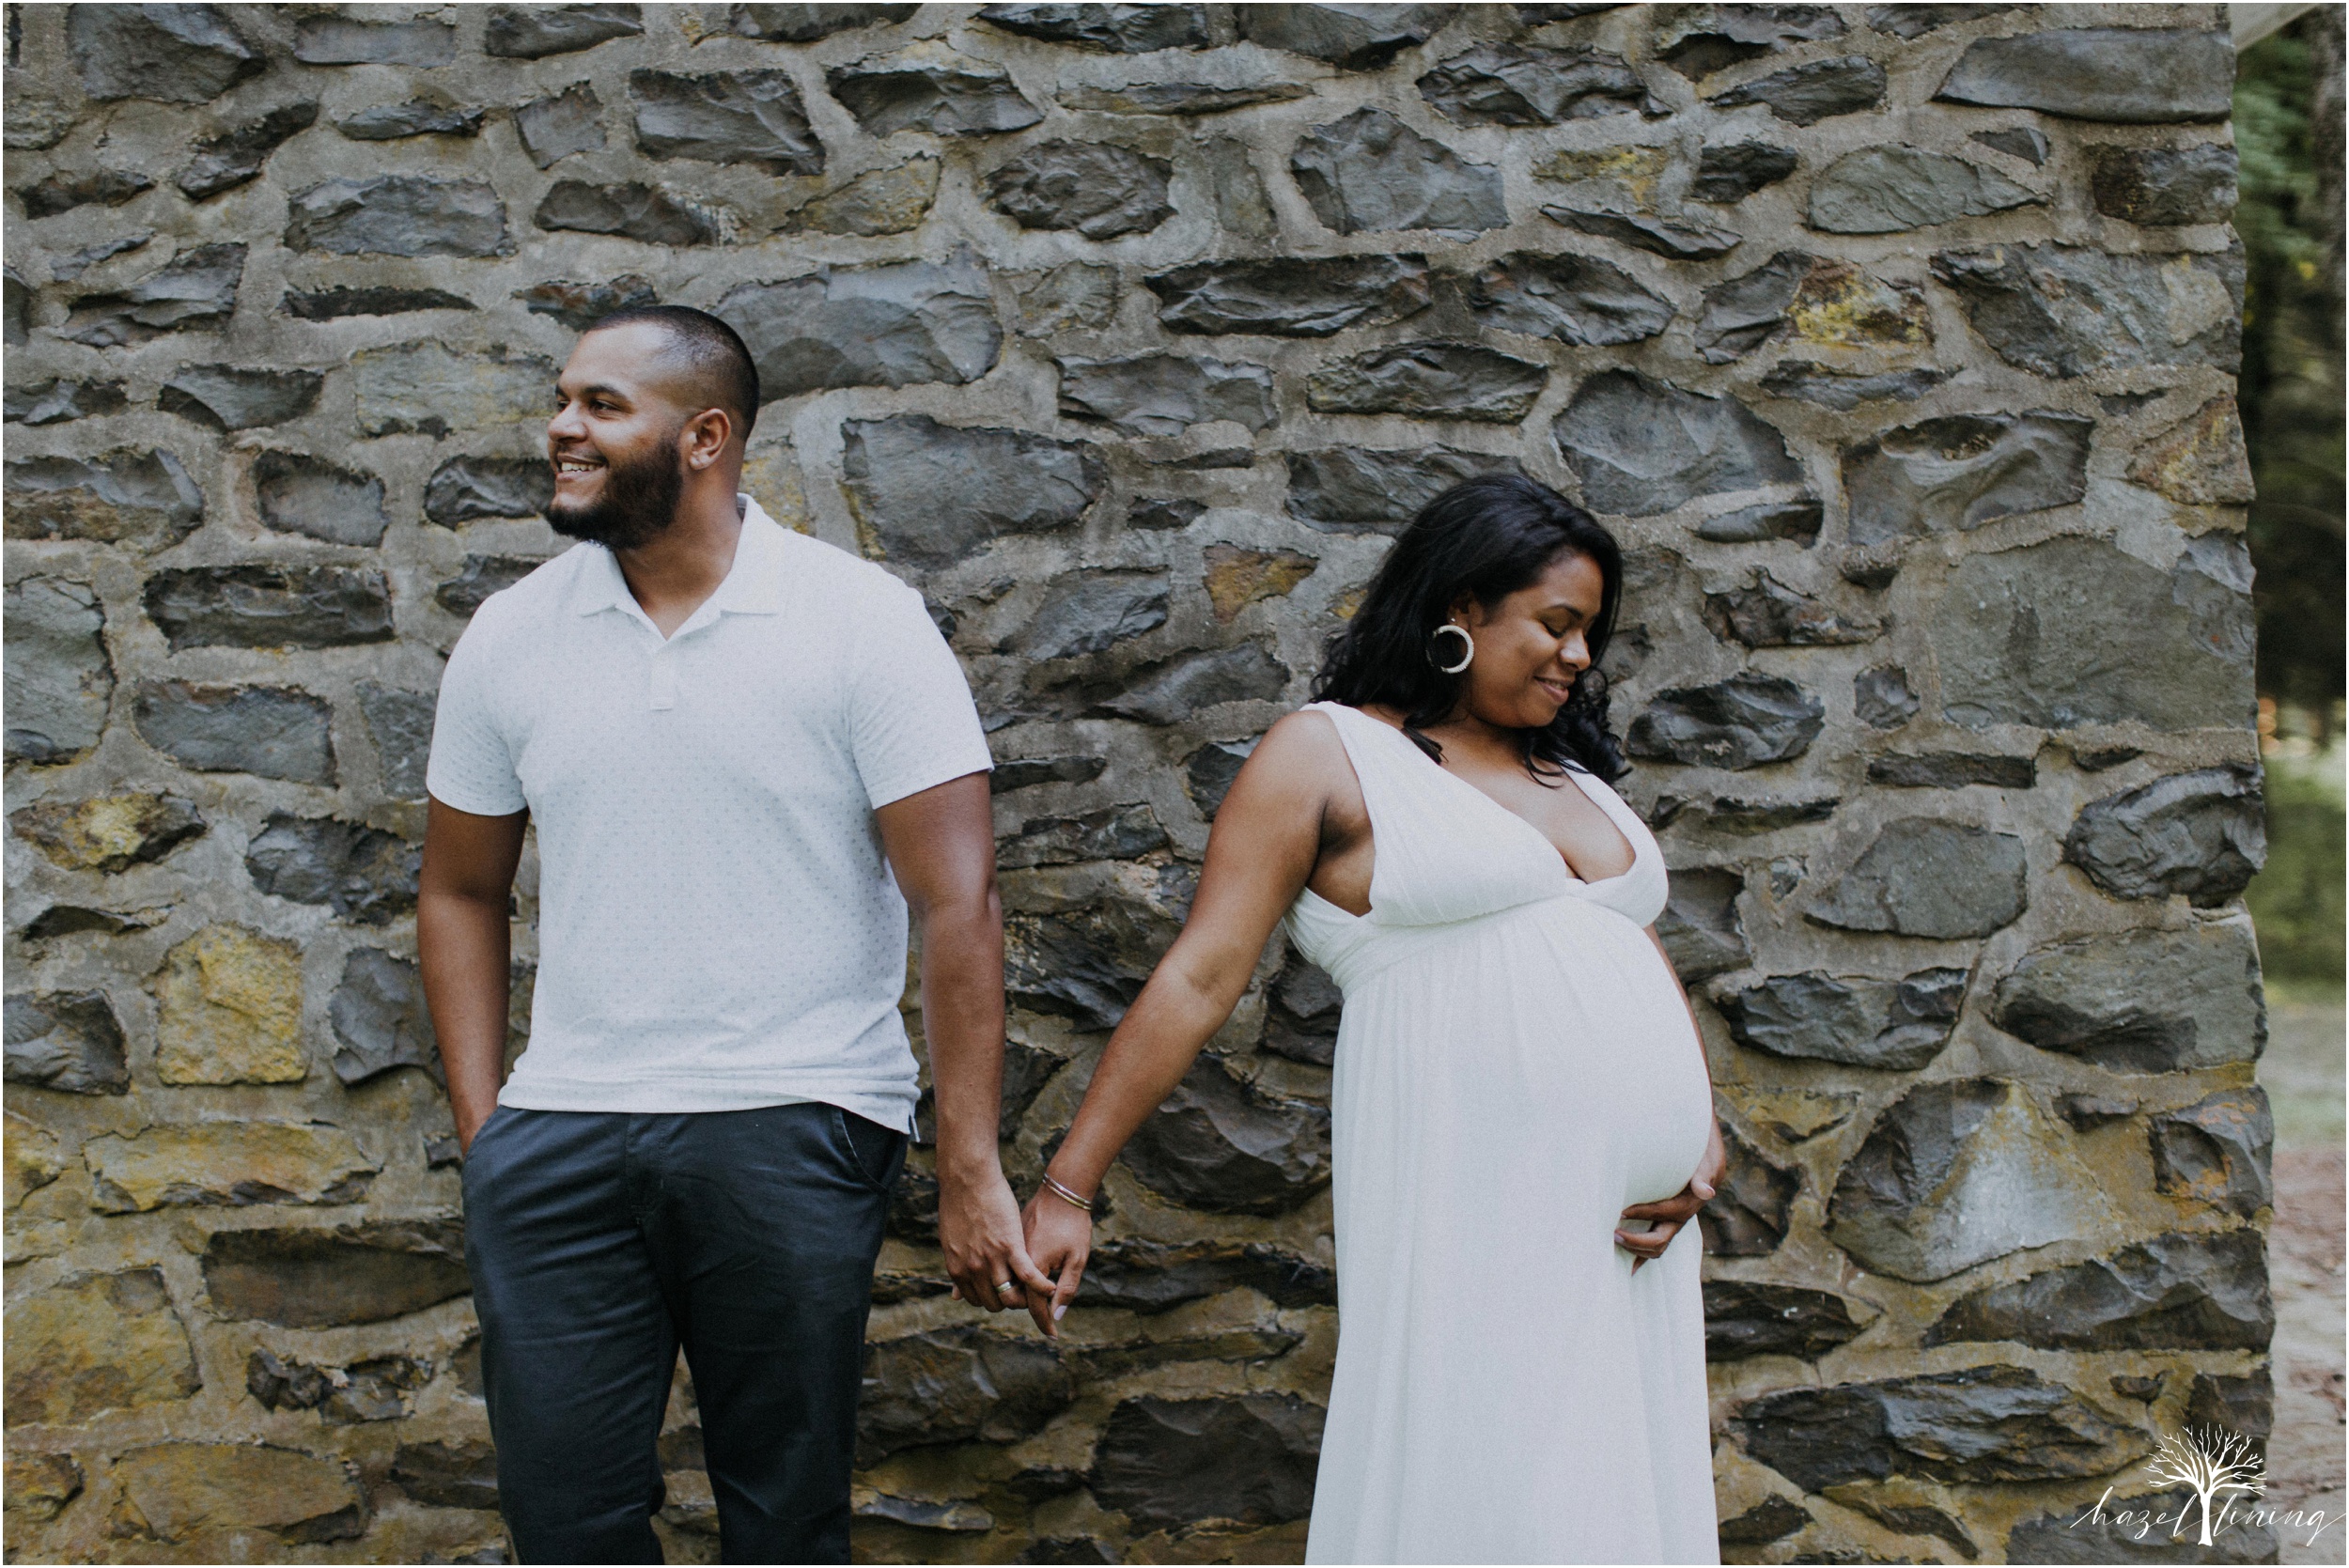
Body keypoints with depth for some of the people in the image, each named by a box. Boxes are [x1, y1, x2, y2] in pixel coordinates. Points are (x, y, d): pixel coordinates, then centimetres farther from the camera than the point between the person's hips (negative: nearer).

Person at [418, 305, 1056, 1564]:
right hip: (561, 1132, 3)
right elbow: (461, 891, 16)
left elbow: (957, 902, -8)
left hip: (791, 1127, -3)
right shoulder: (510, 635, 7)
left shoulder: (862, 622, -5)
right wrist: (480, 1126, 5)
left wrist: (972, 1172, -13)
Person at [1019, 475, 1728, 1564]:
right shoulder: (1329, 753, 1)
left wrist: (1704, 1145, 3)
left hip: (1629, 1223, 7)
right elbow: (1199, 978, -4)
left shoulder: (1573, 770, 21)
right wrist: (1067, 1188, -8)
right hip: (1472, 1207, -7)